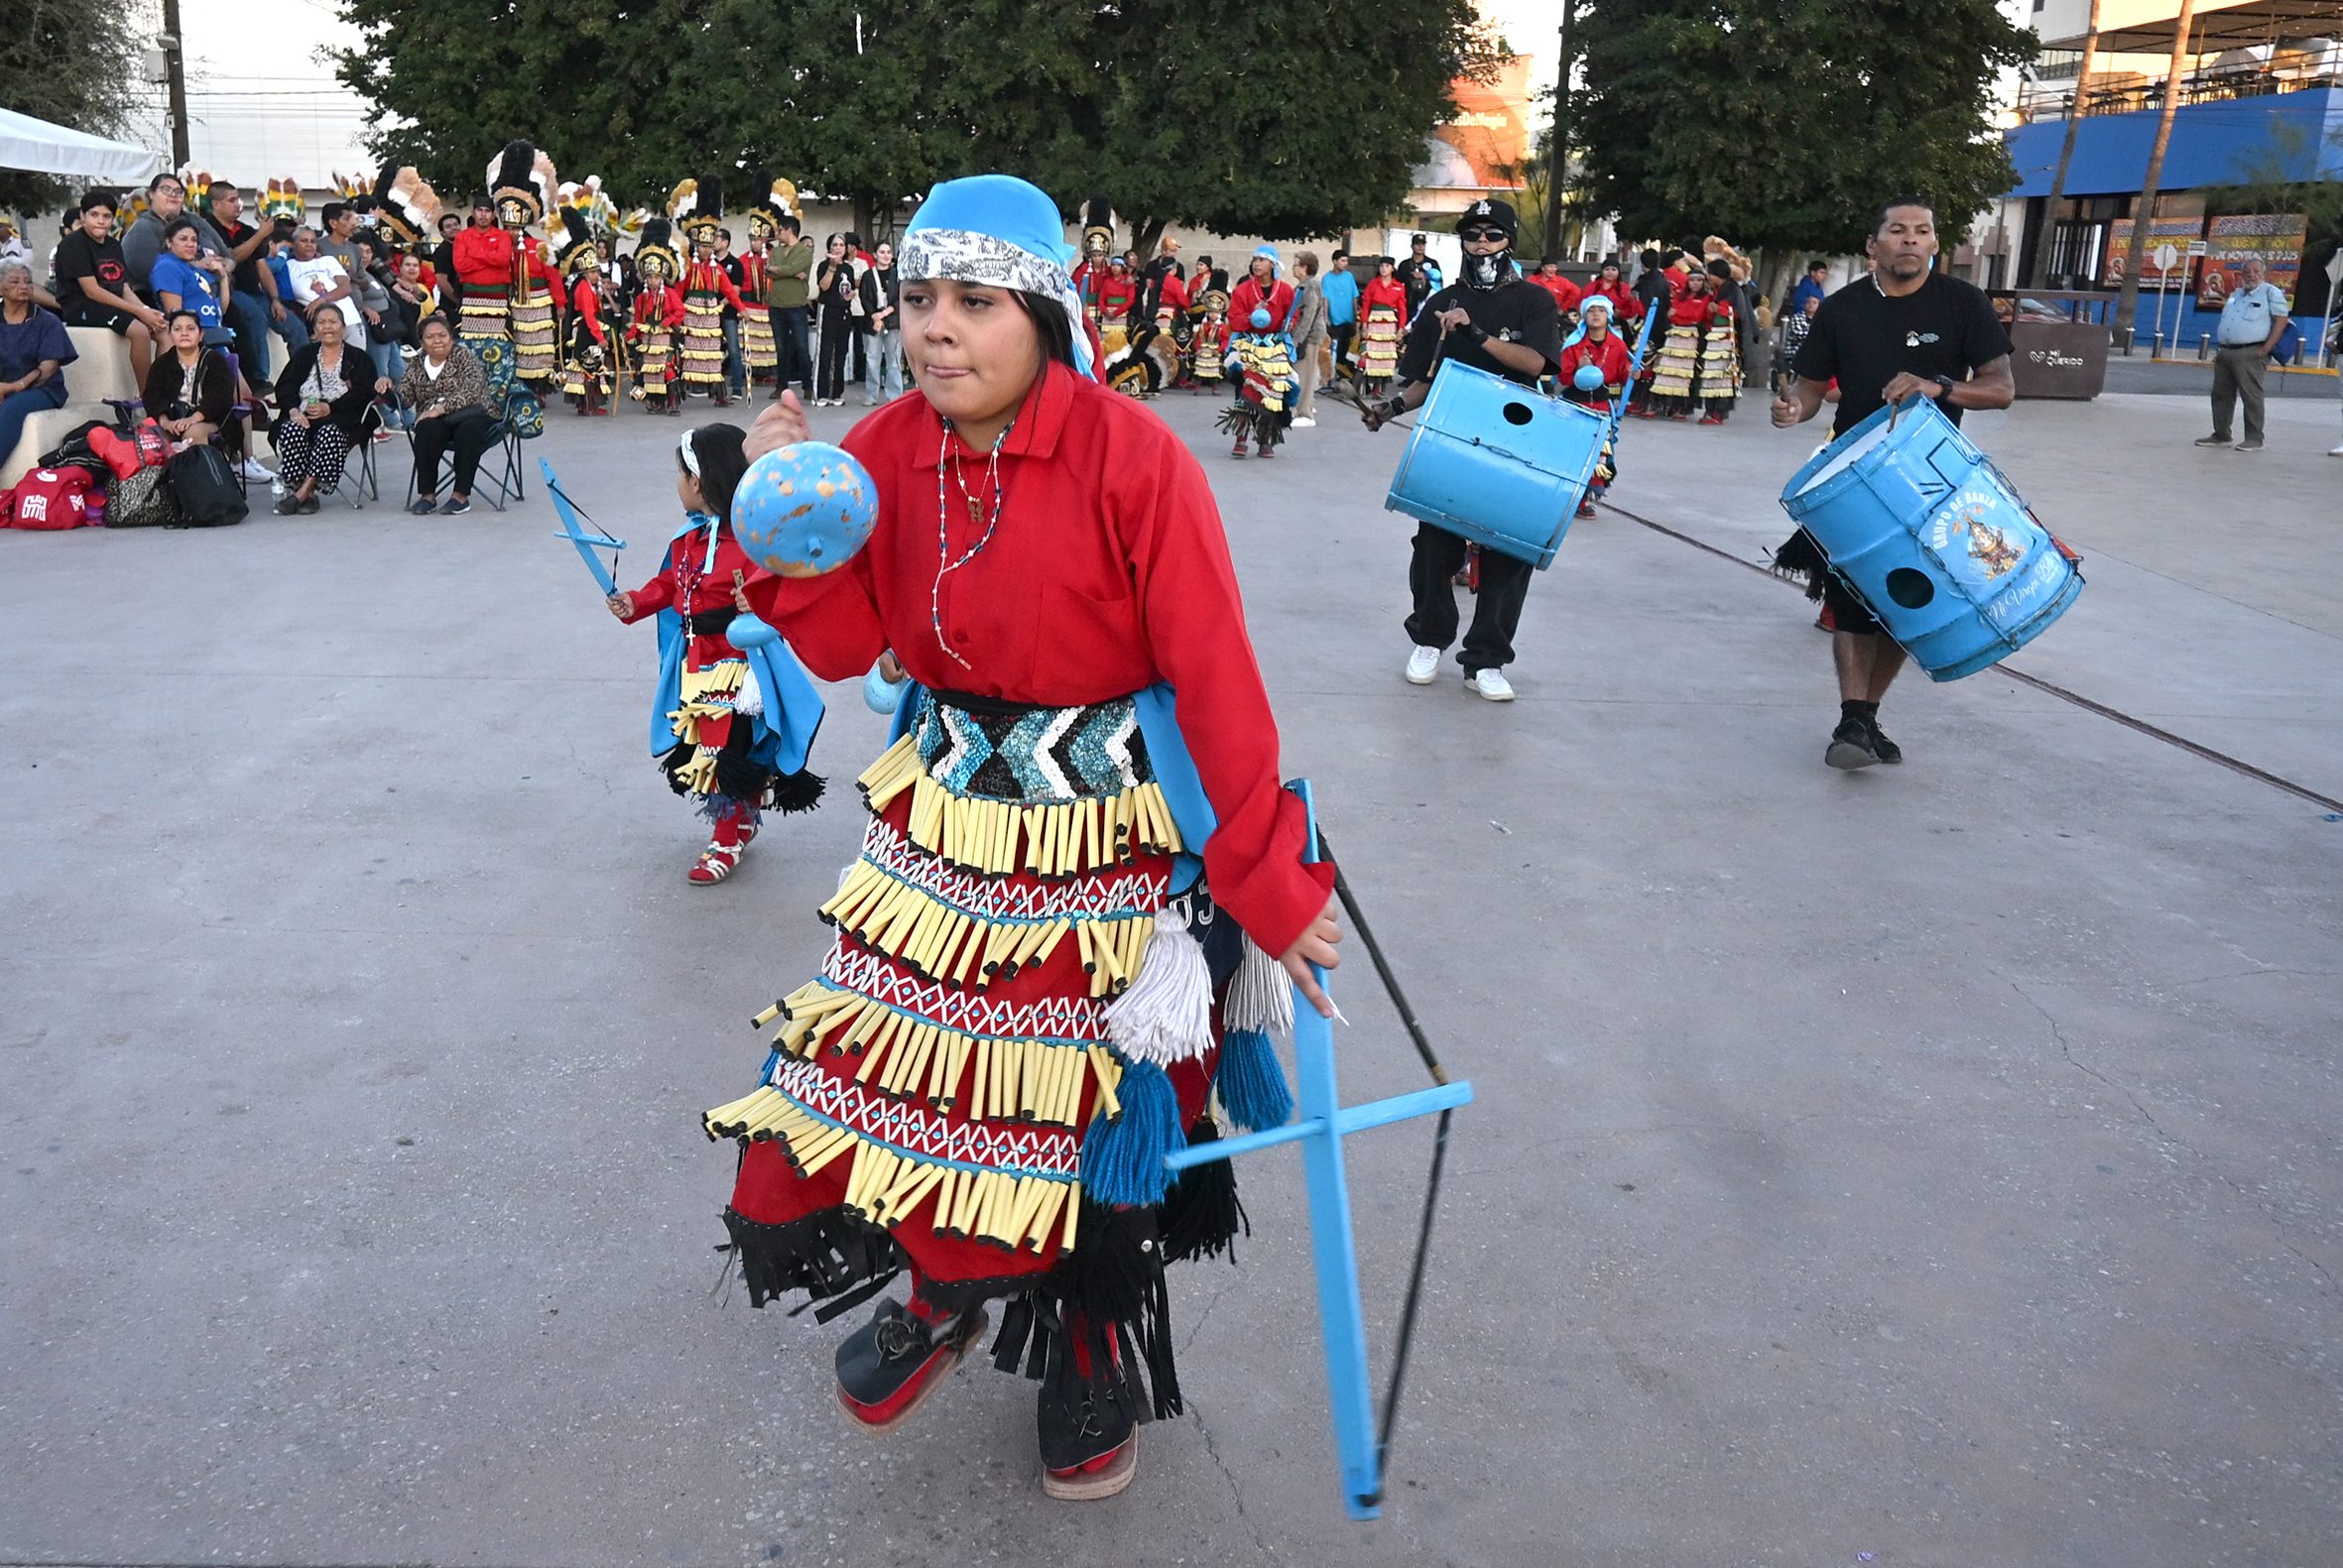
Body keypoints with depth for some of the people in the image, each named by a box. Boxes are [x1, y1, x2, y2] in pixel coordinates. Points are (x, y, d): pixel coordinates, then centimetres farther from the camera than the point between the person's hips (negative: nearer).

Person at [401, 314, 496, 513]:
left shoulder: (465, 356, 2)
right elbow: (405, 398, 7)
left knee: (468, 430, -36)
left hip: (473, 416, -3)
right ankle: (427, 494, -25)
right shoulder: (416, 364, 16)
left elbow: (471, 391, -14)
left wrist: (441, 408, -24)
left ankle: (461, 495, -28)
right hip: (437, 422, 3)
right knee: (426, 429, -31)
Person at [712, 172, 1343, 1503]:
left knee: (1097, 1108, 9)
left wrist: (1272, 884, -17)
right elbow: (849, 643, 3)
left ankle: (1096, 1356, 39)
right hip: (949, 818, 5)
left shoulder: (1133, 458, -20)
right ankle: (946, 1297, 43)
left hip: (1109, 837, -4)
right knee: (891, 1067, 11)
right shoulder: (888, 450, -3)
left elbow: (1217, 681, -19)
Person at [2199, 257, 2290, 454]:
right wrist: (2218, 349, 14)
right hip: (2224, 352, 8)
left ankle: (2254, 439, -5)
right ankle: (2220, 435, 18)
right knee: (2221, 395, 9)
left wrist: (2265, 350, -15)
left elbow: (2281, 321, -9)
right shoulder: (2236, 294, 21)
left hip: (2250, 354, -8)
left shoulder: (2271, 293, -2)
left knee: (2251, 397, -8)